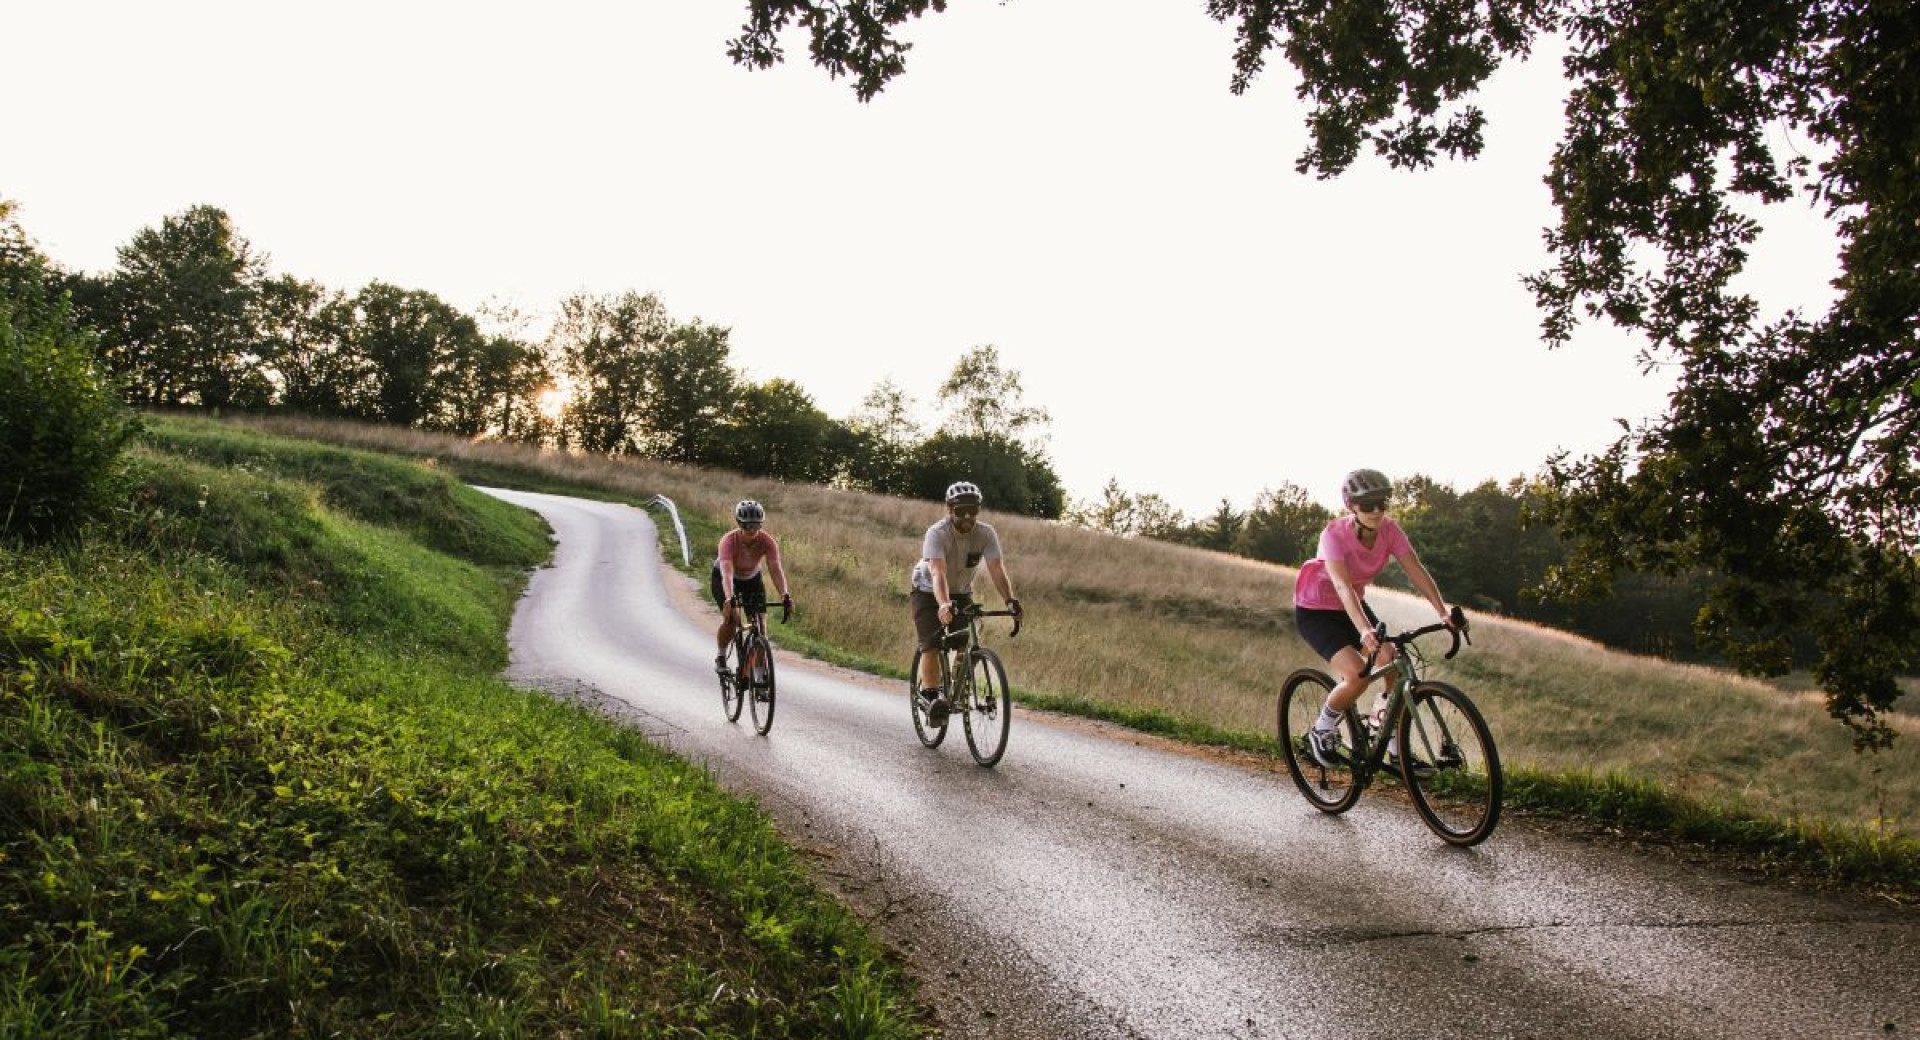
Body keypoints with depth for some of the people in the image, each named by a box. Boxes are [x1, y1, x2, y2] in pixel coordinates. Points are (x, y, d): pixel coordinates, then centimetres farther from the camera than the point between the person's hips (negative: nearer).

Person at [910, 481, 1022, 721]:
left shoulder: (986, 534, -20)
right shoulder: (937, 533, -30)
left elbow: (997, 569, -29)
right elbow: (938, 573, -43)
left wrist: (1010, 600, -46)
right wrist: (944, 604, -59)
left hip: (961, 593, 3)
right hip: (928, 593, -3)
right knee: (931, 645, -19)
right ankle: (929, 696, -13)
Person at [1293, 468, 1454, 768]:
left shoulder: (1389, 530, -14)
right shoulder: (1334, 534, -29)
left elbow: (1416, 571, -20)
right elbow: (1343, 587, -41)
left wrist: (1443, 612, -34)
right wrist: (1364, 630, -55)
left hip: (1353, 606, 6)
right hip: (1314, 611, -6)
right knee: (1359, 675, -24)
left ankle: (1397, 749, 4)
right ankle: (1321, 733, 1)